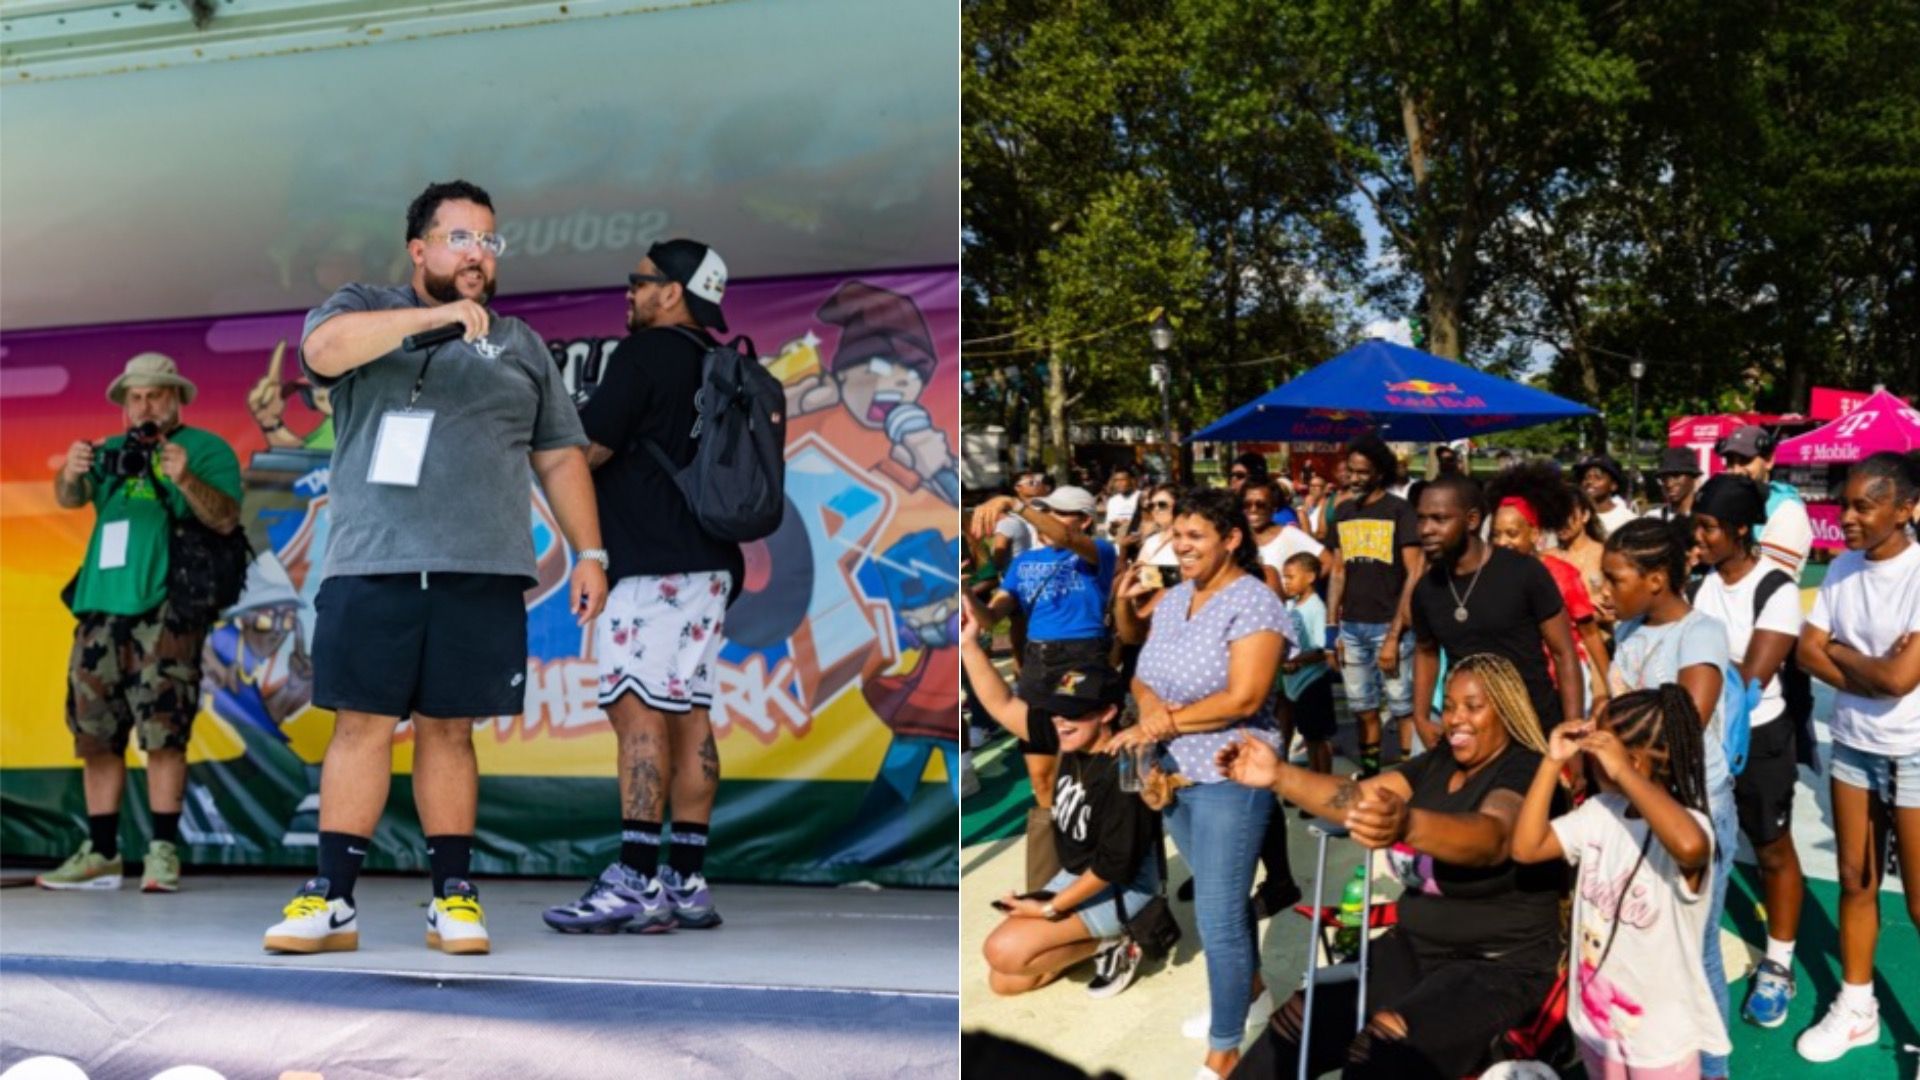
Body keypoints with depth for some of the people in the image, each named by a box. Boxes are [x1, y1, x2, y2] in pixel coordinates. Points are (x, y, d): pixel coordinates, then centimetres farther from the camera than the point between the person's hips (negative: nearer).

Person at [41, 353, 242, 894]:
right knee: (95, 733, 6)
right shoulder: (112, 451, 20)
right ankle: (101, 854, 13)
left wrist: (186, 480, -25)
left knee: (163, 733, -8)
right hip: (101, 606, 6)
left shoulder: (206, 448, 5)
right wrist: (70, 474, -18)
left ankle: (163, 850, -4)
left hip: (165, 610, -6)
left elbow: (227, 519, -8)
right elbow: (70, 499, 5)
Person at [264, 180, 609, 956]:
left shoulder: (521, 345, 17)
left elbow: (560, 458, 16)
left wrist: (589, 552, 7)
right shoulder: (361, 308, 11)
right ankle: (332, 899, 4)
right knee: (361, 724, -1)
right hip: (371, 566, -1)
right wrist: (435, 315, -18)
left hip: (481, 573, 1)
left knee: (447, 728, 4)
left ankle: (452, 897, 10)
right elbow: (324, 349, -14)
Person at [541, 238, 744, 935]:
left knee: (638, 711, -10)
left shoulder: (645, 353, -7)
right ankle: (687, 884, 10)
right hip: (710, 564, 9)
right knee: (689, 715, 8)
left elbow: (587, 450, -8)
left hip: (650, 564, -9)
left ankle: (636, 880, -13)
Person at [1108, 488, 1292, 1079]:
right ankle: (1247, 989, 45)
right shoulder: (1173, 598, 7)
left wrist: (1159, 727, -19)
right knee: (1223, 897, 24)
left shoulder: (1253, 603, -17)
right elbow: (1142, 676, 7)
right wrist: (1150, 705, -16)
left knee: (1217, 919, -4)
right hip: (1173, 775, 7)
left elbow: (1243, 699, -24)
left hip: (1229, 780, -7)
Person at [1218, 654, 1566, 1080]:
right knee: (1297, 1022, -9)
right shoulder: (1439, 762, 10)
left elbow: (1490, 839, -35)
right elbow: (1358, 797, -2)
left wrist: (1407, 825, -55)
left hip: (1498, 966, -7)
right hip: (1415, 947, 7)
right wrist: (1278, 775, -20)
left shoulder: (1524, 772, -13)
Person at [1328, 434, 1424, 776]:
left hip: (1389, 625, -5)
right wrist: (1331, 629, 7)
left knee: (1403, 709, -3)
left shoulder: (1399, 511, -3)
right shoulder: (1343, 513, 12)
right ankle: (1368, 771, 21)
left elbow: (1414, 575, -7)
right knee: (1363, 707, 11)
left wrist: (1394, 636, -12)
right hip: (1352, 626, 5)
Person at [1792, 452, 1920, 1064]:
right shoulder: (1841, 568, 0)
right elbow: (1807, 653, -2)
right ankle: (1855, 1008, 31)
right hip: (1852, 746, 6)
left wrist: (1841, 652, -8)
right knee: (1856, 884, 16)